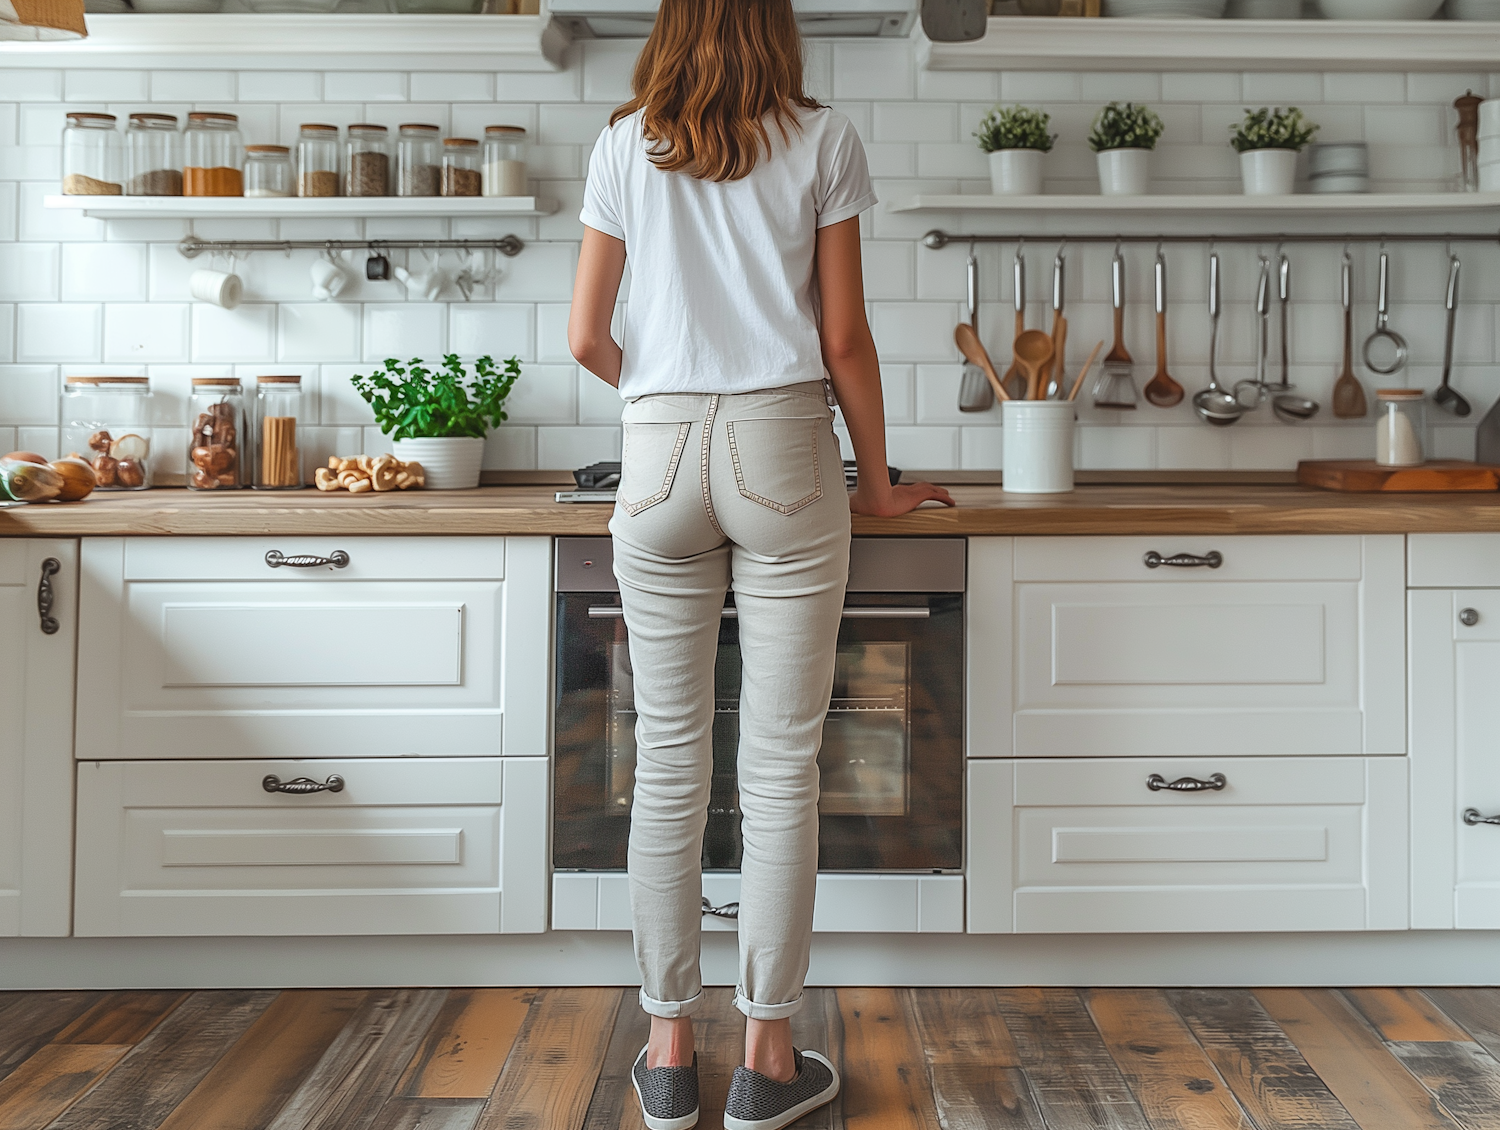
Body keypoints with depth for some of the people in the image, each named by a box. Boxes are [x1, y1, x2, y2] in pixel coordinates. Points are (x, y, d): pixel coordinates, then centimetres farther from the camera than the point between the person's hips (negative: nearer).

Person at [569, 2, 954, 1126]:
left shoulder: (625, 146, 9)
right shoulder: (824, 140, 4)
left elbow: (588, 337, 8)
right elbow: (844, 337, 2)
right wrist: (878, 482, 12)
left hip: (659, 454, 2)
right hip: (784, 450, -2)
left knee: (668, 760, 7)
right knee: (781, 764, 3)